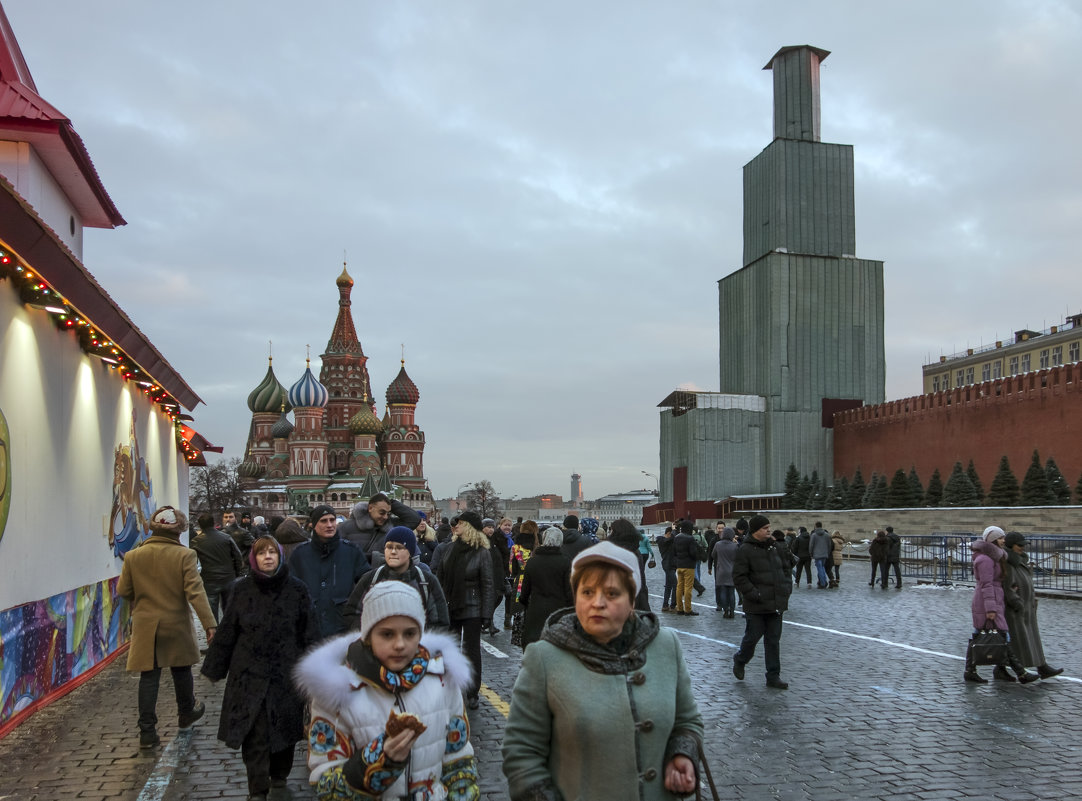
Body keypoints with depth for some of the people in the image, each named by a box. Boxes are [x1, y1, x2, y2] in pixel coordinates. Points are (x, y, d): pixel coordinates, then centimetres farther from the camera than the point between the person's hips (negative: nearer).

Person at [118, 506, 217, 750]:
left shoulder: (133, 556, -4)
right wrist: (209, 623, -17)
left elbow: (123, 591, 2)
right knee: (181, 670, 18)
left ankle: (147, 732, 3)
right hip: (176, 625, -1)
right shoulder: (184, 555, -12)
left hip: (145, 627, 1)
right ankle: (186, 713, 38)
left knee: (148, 677, 5)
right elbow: (195, 592, -17)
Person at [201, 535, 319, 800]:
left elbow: (309, 633, -1)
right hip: (249, 675, 0)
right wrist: (214, 667, 7)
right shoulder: (242, 589, 2)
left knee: (284, 728, 11)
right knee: (254, 733, -2)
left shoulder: (296, 589, -3)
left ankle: (279, 776, 34)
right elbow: (227, 632, 6)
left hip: (286, 674, 0)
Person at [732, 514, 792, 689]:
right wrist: (754, 594, -18)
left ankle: (773, 676, 16)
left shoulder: (773, 546, 10)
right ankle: (740, 661, 32)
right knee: (752, 637, 4)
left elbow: (785, 569, 21)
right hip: (756, 607, -6)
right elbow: (739, 577, -15)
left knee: (774, 640, 9)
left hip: (776, 604, 6)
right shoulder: (745, 550, -12)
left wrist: (787, 587, 6)